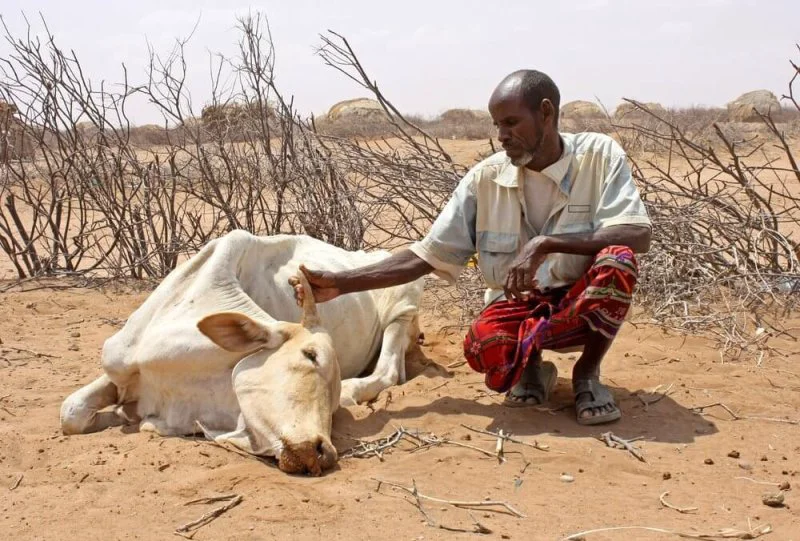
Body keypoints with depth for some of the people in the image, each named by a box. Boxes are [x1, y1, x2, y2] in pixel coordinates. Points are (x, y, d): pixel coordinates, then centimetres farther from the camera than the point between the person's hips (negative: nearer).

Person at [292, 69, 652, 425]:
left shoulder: (599, 155, -11)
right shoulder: (486, 178, -6)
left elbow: (638, 236, -24)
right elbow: (427, 256, -4)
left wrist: (546, 243, -33)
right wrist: (341, 284, -14)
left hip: (583, 303, 0)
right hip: (517, 305, 0)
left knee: (616, 262, -33)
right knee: (485, 347, -34)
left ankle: (587, 374, -6)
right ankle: (529, 366, 4)